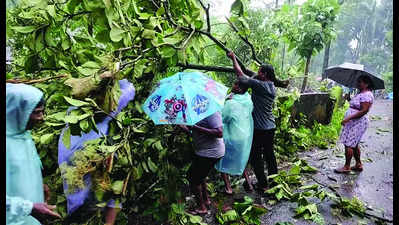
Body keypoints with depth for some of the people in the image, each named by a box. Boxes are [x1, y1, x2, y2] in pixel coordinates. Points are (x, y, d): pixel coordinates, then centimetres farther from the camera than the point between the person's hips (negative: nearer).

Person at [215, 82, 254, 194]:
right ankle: (248, 183, 30)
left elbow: (222, 119, -15)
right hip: (246, 136, 6)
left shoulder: (230, 102, -23)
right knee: (241, 159, 27)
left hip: (232, 137, -6)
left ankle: (228, 187, 17)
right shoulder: (248, 99, -6)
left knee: (223, 162, 13)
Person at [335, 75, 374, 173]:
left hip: (358, 123, -10)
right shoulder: (360, 94, 16)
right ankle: (358, 165, 26)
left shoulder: (367, 95, -16)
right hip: (353, 122, 10)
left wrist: (348, 118, -26)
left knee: (348, 144, -7)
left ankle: (347, 167, 1)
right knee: (354, 144, 16)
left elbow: (364, 111, -23)